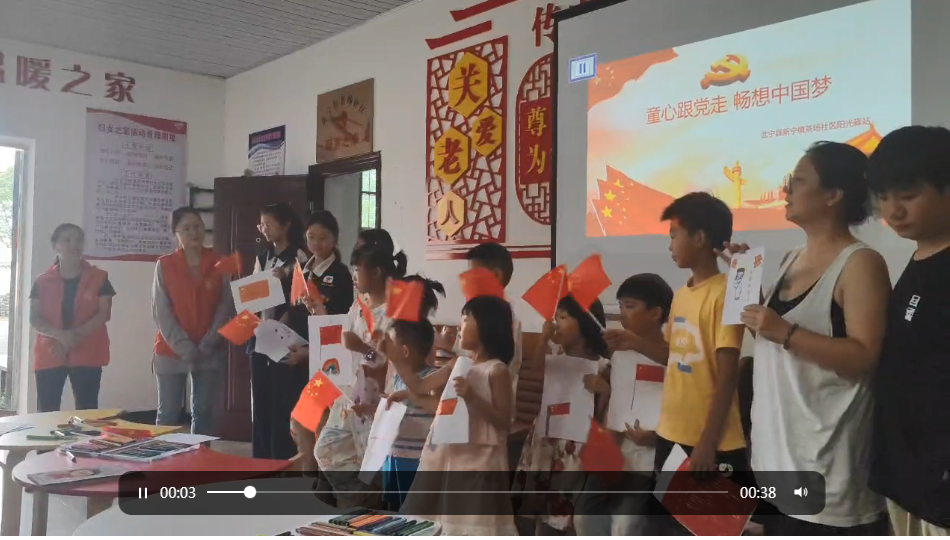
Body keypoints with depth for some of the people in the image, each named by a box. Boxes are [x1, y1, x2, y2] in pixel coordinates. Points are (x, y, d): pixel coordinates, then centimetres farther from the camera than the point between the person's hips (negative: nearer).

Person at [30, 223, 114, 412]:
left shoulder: (99, 278, 4)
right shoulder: (42, 281, 7)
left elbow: (104, 314, -3)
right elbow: (34, 320, 2)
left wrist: (76, 336, -15)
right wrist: (61, 335, -17)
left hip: (87, 355, -1)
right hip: (49, 356, 1)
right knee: (46, 414, 2)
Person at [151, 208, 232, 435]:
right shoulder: (164, 265, 1)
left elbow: (226, 306, -1)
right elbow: (160, 311, -3)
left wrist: (207, 344, -10)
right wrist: (184, 347, -12)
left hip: (210, 353, 1)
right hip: (171, 352, -1)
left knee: (203, 411, 6)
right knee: (168, 413, 3)